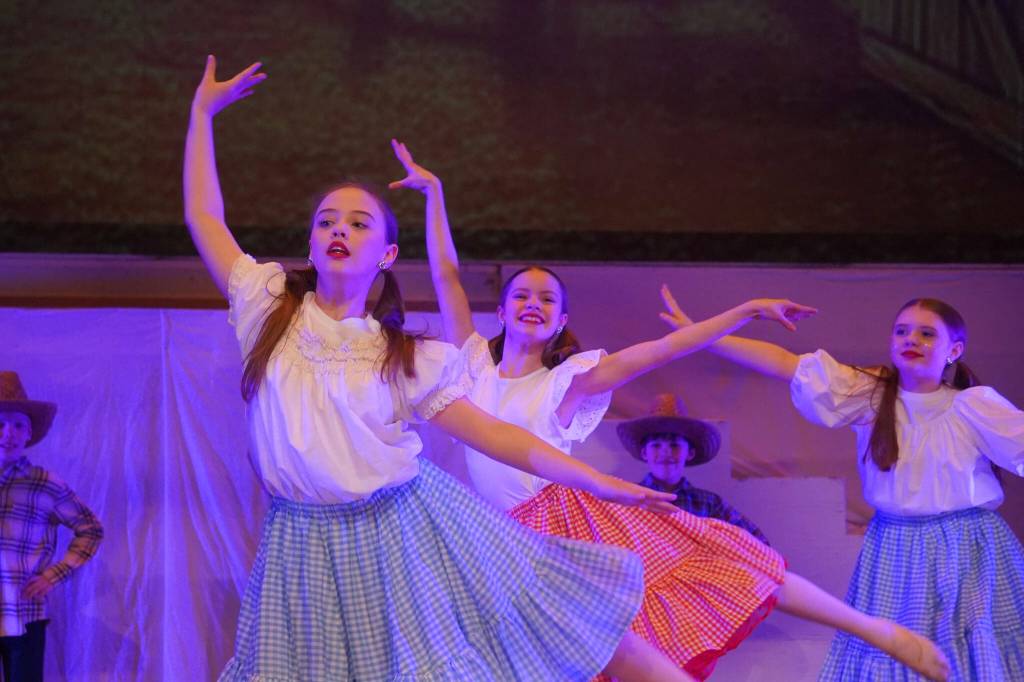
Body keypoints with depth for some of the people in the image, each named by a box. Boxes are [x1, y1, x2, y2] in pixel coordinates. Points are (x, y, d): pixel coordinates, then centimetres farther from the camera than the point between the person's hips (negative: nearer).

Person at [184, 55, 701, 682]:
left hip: (409, 524, -1)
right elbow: (204, 216, 6)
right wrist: (204, 111, 9)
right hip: (311, 542, 1)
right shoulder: (270, 312, 2)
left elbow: (489, 432, -1)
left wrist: (597, 482, -7)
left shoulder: (405, 357, 0)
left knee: (525, 609, 0)